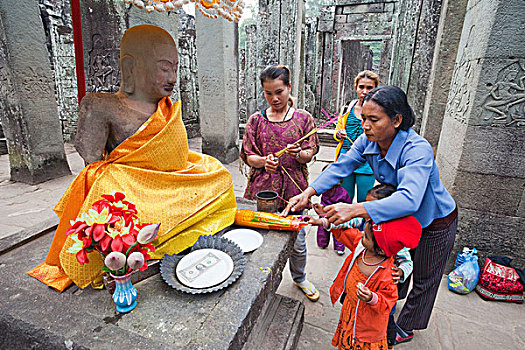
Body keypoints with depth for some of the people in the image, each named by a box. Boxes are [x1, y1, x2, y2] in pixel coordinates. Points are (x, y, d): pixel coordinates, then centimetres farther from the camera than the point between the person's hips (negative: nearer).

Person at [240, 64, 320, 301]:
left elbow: (309, 155, 0)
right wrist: (263, 161, -19)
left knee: (297, 241, 13)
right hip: (262, 190, 1)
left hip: (293, 189, 0)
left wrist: (298, 153, -23)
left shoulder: (303, 118, 2)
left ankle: (299, 278, 43)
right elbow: (247, 156, 3)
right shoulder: (256, 120, 3)